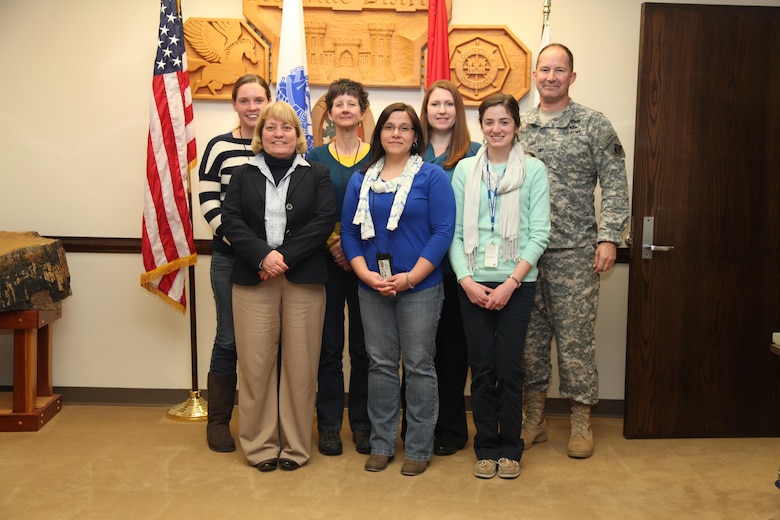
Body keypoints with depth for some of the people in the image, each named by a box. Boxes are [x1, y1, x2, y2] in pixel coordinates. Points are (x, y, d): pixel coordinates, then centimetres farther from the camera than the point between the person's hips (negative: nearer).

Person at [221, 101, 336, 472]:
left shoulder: (316, 175, 9)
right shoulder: (243, 174, 12)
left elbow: (325, 220, -3)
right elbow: (231, 221, 1)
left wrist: (286, 256, -13)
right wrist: (263, 256, -14)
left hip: (304, 280, -1)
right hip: (253, 280, 1)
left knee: (300, 364, 2)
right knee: (256, 363, 1)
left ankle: (295, 445, 14)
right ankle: (260, 443, 14)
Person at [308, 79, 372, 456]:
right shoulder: (315, 157, 6)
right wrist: (332, 242, -12)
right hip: (326, 261, 0)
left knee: (364, 346, 5)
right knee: (329, 345, 4)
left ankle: (363, 424, 17)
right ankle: (329, 425, 15)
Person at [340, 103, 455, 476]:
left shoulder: (432, 176, -2)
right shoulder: (361, 180, 9)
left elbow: (443, 231, -8)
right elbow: (348, 231, 7)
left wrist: (410, 278, -15)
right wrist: (367, 274, -8)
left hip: (420, 287, -3)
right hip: (372, 288, 3)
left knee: (418, 365, 4)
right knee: (380, 364, 10)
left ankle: (419, 448, 15)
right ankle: (381, 443, 22)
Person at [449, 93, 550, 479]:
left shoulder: (533, 170, 1)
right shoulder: (465, 169, 7)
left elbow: (539, 233, -3)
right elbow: (455, 232, 4)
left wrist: (511, 282, -11)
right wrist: (466, 280, -8)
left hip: (517, 283, -1)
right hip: (473, 284, 2)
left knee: (509, 368, 1)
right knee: (481, 368, 5)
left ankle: (510, 449, 17)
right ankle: (486, 448, 20)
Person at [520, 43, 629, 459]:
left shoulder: (595, 125, 1)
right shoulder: (519, 128, 10)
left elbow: (615, 186, -3)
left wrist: (608, 237, -12)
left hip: (574, 252, -3)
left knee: (575, 336, 1)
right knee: (530, 335, 9)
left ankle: (581, 421, 16)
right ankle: (534, 418, 22)